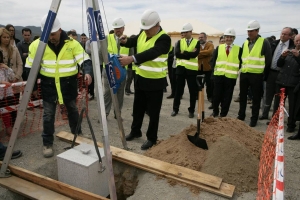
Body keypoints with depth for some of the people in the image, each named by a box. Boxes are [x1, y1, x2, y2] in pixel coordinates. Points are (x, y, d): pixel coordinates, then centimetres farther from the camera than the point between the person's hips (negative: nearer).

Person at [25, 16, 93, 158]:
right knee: (48, 115, 3)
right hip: (49, 86, 0)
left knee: (73, 111, 15)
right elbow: (30, 68, 1)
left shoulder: (72, 43, -10)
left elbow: (85, 60, -15)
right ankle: (47, 143, 19)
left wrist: (88, 72, -36)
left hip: (69, 85, 0)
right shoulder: (37, 45, -6)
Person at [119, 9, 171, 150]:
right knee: (138, 108, 20)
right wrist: (125, 41, -23)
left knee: (153, 112, 5)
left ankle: (151, 138, 23)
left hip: (155, 81, -7)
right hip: (141, 78, 7)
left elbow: (152, 53, -35)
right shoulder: (142, 33, 5)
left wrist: (132, 59, -48)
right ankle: (135, 131, 40)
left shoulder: (164, 39, -20)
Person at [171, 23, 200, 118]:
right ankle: (175, 109, 18)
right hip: (180, 68, 2)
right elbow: (177, 53, -10)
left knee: (193, 91, 4)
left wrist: (183, 53, -11)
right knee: (178, 90, 7)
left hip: (192, 69, -1)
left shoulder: (197, 42, 2)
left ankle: (191, 110, 17)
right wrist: (189, 54, -14)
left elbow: (195, 54, -16)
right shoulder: (180, 42, 8)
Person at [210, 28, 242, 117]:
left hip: (231, 77, -1)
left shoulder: (238, 49, 4)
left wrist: (238, 71, -1)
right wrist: (214, 69, -1)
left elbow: (241, 62, 7)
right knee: (216, 95, 6)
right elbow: (213, 60, 9)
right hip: (218, 75, 1)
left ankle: (223, 114, 16)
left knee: (227, 97, 4)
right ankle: (215, 112, 24)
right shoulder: (219, 48, 9)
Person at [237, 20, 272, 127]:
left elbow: (268, 59, -5)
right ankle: (241, 115, 27)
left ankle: (254, 119, 13)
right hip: (244, 74, 6)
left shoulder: (264, 42, -5)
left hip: (256, 75, -5)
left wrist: (264, 73, -4)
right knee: (242, 96, 13)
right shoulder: (245, 43, 12)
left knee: (256, 98, 3)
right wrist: (241, 68, 11)